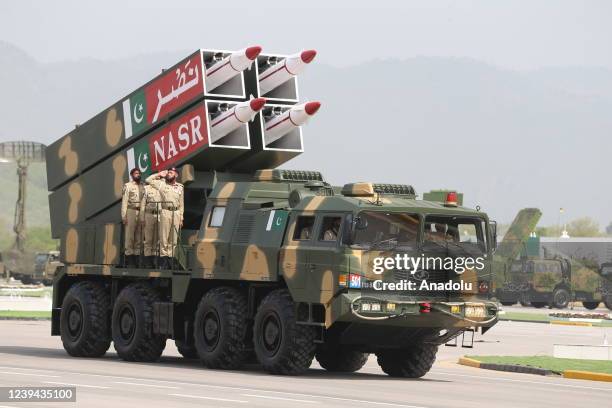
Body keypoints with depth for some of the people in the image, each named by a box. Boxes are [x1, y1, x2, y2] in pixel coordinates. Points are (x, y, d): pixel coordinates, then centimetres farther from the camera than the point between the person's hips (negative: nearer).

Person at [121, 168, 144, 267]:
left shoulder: (143, 186, 12)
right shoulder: (128, 186, 4)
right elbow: (124, 201, -1)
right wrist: (124, 216, -9)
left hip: (141, 212, 4)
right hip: (131, 211, -4)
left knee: (139, 237, 5)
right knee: (129, 235, -4)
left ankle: (136, 258, 9)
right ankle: (129, 258, -3)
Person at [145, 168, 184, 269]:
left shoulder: (180, 187, 13)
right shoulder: (161, 184, 7)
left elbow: (181, 204, 15)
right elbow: (148, 180, 5)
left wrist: (181, 218, 10)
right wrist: (159, 174, 7)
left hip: (176, 213, 3)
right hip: (165, 212, -3)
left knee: (173, 239, 3)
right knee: (164, 238, -5)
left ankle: (170, 258, 6)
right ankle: (163, 259, -4)